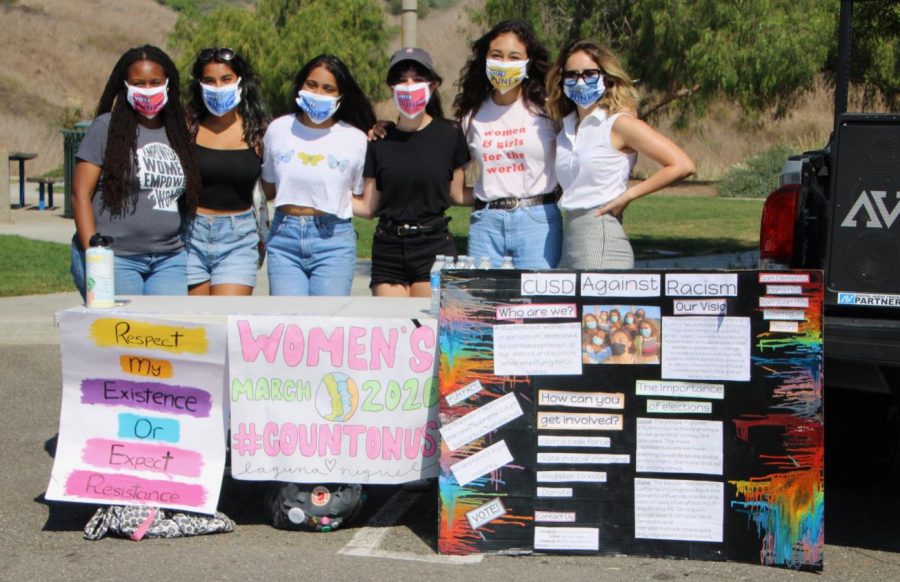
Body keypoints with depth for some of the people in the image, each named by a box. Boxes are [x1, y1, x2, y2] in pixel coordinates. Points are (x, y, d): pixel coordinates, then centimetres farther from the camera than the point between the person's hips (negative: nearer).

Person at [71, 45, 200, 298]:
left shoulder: (177, 132, 14)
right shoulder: (106, 128, 0)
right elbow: (81, 194, -4)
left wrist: (190, 249, 9)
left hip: (170, 260, 4)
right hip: (114, 259, -4)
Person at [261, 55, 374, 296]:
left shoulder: (355, 139, 1)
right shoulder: (278, 130, 7)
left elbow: (362, 199, 7)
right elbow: (267, 189, 16)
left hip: (334, 241, -1)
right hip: (284, 239, 2)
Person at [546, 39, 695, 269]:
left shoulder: (619, 123, -5)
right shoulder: (566, 126, 15)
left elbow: (682, 166, -11)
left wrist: (628, 195, -9)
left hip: (603, 242, -7)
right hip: (570, 239, 7)